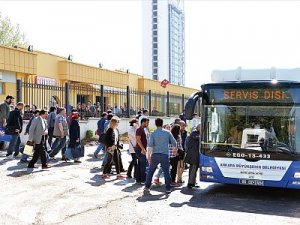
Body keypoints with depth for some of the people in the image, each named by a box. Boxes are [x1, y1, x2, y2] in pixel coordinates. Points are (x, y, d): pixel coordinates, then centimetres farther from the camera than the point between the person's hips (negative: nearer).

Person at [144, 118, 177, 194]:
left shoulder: (153, 133, -3)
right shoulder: (167, 132, 2)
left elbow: (150, 145, -11)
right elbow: (174, 143, 8)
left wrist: (148, 155, -6)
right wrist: (174, 149, 27)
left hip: (155, 155, 0)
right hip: (165, 155, 0)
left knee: (150, 171, 10)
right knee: (166, 172, 7)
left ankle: (147, 187, 10)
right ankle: (168, 189, 8)